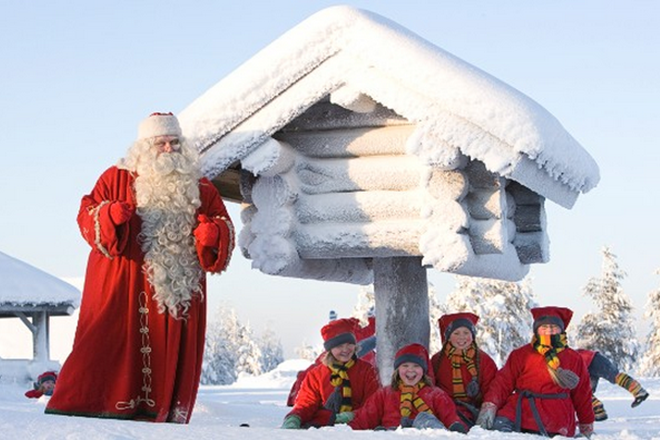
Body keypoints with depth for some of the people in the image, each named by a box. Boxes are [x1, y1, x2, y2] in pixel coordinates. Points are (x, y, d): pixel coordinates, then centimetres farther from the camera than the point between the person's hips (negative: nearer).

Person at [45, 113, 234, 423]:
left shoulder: (200, 189, 16)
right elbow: (87, 214, 5)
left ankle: (162, 415, 8)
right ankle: (82, 409, -10)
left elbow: (223, 226, 14)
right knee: (107, 343, -11)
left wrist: (214, 234, -10)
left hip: (180, 290, 3)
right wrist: (109, 216, -17)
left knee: (174, 354, 2)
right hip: (122, 289, -3)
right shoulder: (117, 178, 9)